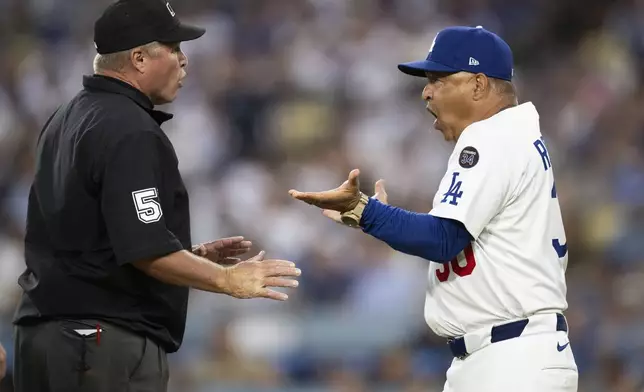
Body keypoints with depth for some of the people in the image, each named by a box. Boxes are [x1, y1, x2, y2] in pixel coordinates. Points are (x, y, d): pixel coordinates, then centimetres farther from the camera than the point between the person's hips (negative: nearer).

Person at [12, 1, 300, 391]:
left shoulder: (68, 120, 15)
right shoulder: (132, 132, -15)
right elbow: (145, 251, -21)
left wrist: (192, 254, 21)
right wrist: (229, 280, -10)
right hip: (109, 343, -10)